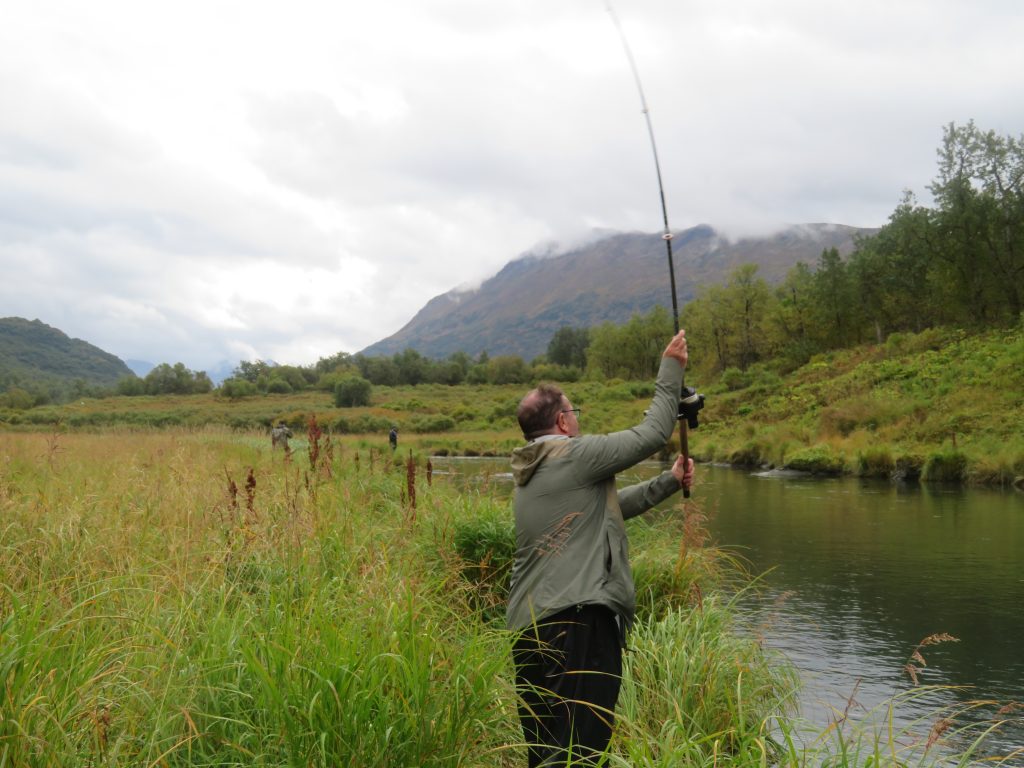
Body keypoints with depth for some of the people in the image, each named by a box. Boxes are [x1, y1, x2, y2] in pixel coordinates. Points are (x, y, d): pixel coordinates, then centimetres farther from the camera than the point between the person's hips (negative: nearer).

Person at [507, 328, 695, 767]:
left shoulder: (528, 473, 20)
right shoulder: (576, 455, -7)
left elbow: (610, 506, 27)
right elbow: (652, 434, -1)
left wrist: (669, 483, 27)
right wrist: (671, 370, 10)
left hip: (527, 624, 9)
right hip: (579, 619, -9)